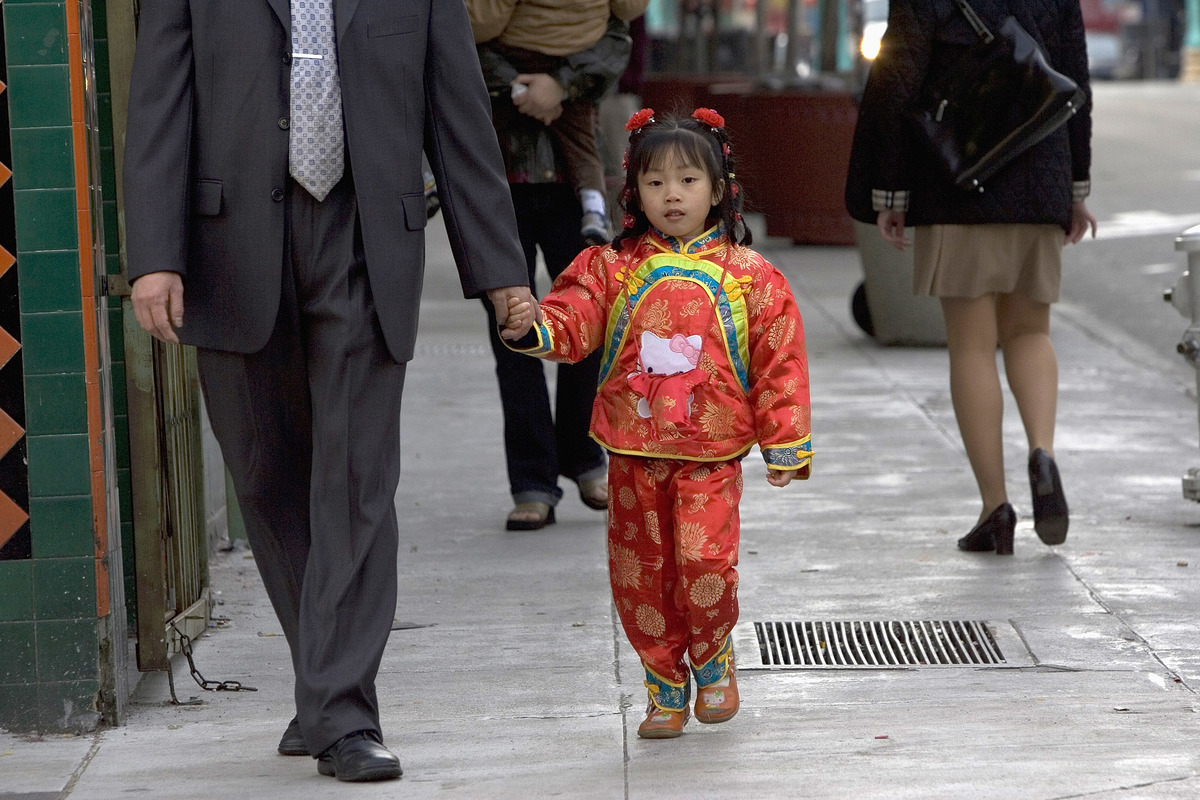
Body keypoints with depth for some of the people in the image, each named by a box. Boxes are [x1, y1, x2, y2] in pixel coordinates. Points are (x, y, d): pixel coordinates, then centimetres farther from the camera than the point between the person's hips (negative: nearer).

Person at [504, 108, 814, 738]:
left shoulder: (747, 275, 1)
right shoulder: (611, 268, 5)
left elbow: (780, 361, 3)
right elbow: (572, 324, -6)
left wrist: (784, 444, 1)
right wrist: (534, 327, -29)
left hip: (710, 451, -2)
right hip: (634, 451, 2)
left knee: (704, 561, -15)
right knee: (639, 573, 5)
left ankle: (713, 659, 15)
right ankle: (665, 686, 23)